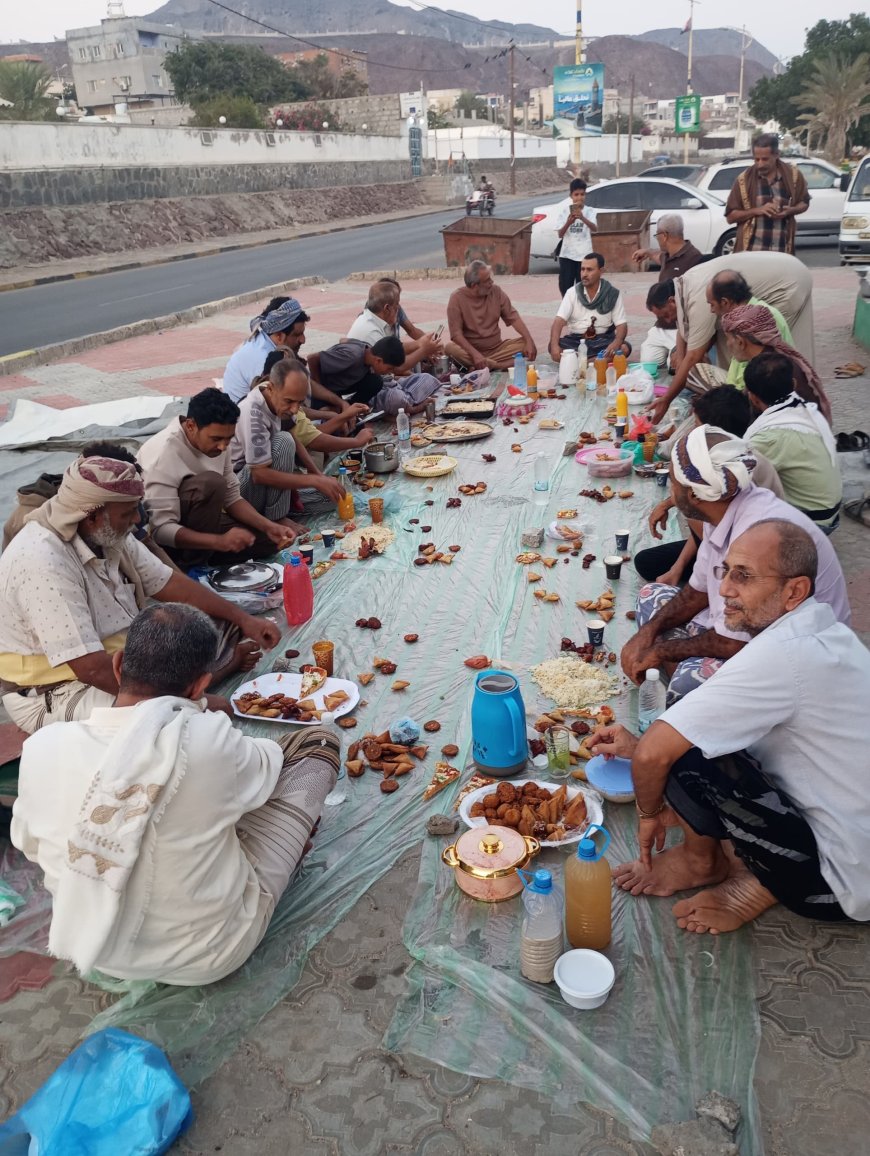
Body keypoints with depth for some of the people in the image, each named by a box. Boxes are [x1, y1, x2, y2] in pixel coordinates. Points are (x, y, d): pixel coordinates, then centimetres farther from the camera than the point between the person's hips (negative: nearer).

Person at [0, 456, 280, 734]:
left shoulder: (106, 533, -4)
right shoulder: (43, 562, -30)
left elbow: (168, 583, 4)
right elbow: (94, 669, -33)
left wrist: (243, 619, -3)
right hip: (57, 693, -9)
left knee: (226, 630, 7)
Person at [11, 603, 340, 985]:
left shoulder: (43, 748, -20)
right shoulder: (210, 742, -30)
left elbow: (29, 843, 0)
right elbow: (264, 767, -5)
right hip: (208, 954, -3)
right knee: (317, 743, 4)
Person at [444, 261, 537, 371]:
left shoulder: (496, 291, -1)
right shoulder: (457, 298, -12)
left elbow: (513, 317, -1)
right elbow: (456, 334, -18)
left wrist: (529, 340, -17)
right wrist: (475, 354, -33)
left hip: (497, 348, 3)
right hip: (471, 349, -3)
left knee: (525, 345, -18)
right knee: (450, 348, -34)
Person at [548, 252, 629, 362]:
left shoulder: (613, 294, -2)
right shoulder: (572, 292, 0)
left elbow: (622, 324, -6)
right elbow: (559, 321, -10)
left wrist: (616, 344, -30)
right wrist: (554, 345, -31)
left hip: (603, 340, 0)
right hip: (576, 340, 0)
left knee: (624, 348, -31)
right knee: (554, 349, -30)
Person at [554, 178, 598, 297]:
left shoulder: (590, 212, 0)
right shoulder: (565, 211, 3)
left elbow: (594, 228, -18)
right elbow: (560, 234, -2)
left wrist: (582, 218, -37)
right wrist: (568, 223, -22)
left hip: (584, 255, -1)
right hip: (567, 255, 1)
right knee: (565, 286, 0)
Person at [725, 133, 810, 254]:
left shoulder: (793, 175, 3)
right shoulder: (744, 179, 0)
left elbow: (804, 203, 17)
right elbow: (730, 216, 2)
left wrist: (790, 211, -6)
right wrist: (757, 210, -14)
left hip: (781, 251, 1)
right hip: (750, 250, -1)